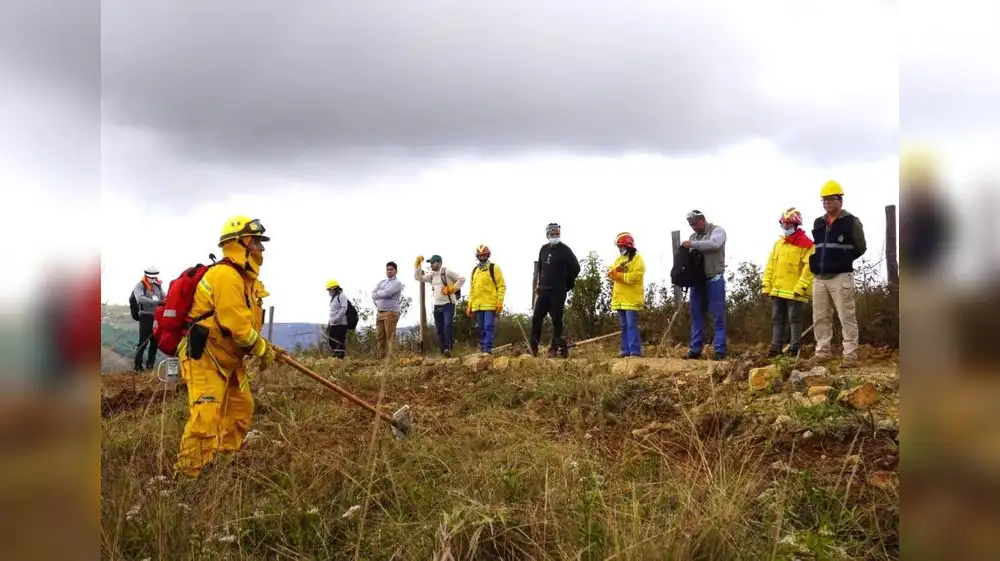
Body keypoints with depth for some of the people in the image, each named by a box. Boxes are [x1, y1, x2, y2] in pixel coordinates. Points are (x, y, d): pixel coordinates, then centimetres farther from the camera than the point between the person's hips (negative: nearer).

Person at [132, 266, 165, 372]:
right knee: (143, 342, -8)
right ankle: (138, 365, 0)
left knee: (155, 341, 9)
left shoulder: (158, 286, 16)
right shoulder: (140, 285, -4)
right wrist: (157, 302, -31)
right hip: (146, 316, -6)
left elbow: (164, 297, 11)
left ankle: (150, 364, 20)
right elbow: (140, 298, -23)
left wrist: (166, 301, -15)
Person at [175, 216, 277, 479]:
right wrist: (262, 350, -14)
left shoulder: (244, 277, 12)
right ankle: (186, 476, -7)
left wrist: (263, 346, 6)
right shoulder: (226, 275, -23)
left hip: (227, 359, 11)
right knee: (206, 417, -14)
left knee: (242, 408, 17)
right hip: (205, 358, -11)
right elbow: (236, 324, -27)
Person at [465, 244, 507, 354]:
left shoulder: (494, 268, 2)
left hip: (490, 304, -6)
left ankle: (487, 349, -12)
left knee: (489, 327, -11)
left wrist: (500, 302, -12)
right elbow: (472, 290, 22)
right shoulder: (474, 271, 18)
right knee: (481, 329, 9)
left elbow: (502, 286, -3)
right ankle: (482, 350, 14)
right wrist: (469, 306, 15)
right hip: (477, 306, 6)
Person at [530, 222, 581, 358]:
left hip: (558, 291, -5)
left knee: (556, 319, -3)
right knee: (536, 317, -1)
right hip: (543, 290, 5)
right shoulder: (543, 249, 14)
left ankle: (555, 347, 2)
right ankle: (533, 346, 1)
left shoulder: (565, 250, -3)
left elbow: (575, 268, -3)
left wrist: (566, 284, 2)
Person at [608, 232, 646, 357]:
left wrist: (619, 275, -16)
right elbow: (611, 272, 10)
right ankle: (626, 350, 14)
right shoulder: (618, 259, 20)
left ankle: (635, 352, -11)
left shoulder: (637, 258, -5)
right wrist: (613, 271, -11)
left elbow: (636, 276, -17)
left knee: (632, 326, -11)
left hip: (631, 299, -8)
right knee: (624, 326, 10)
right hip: (620, 298, 8)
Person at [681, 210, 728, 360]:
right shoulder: (693, 236, 18)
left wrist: (692, 244, -19)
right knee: (696, 315, 8)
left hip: (714, 280, -6)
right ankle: (695, 349, 13)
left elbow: (714, 244, -23)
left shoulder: (717, 230, -1)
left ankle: (720, 350, -3)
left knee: (717, 316, -4)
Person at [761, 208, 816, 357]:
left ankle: (795, 349, 3)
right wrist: (766, 285, 8)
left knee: (794, 320, -1)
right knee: (777, 319, 10)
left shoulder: (805, 244, -5)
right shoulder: (778, 243, 16)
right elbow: (770, 265, 15)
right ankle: (775, 348, 15)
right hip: (777, 290, 7)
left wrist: (801, 287, -19)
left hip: (794, 291, -7)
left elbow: (809, 267, -13)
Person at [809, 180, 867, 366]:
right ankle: (822, 353, 14)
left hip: (841, 276, -6)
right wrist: (816, 262, 10)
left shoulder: (851, 222, -2)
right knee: (820, 318, 7)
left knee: (847, 317, -5)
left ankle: (850, 355, -3)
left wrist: (843, 260, -4)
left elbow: (860, 247, 1)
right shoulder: (818, 223, 15)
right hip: (819, 278, 6)